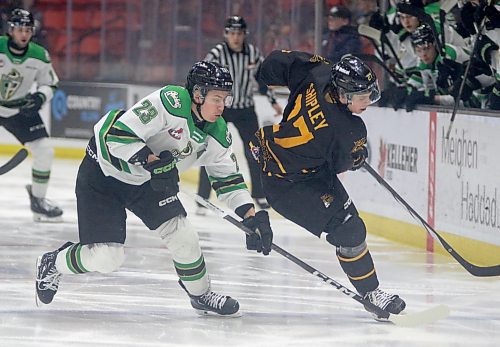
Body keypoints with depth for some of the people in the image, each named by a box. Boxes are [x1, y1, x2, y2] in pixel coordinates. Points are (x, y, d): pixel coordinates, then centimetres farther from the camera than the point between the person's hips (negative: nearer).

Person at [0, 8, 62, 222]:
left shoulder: (39, 56, -12)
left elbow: (49, 84, 2)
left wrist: (40, 97, -18)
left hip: (21, 109, 3)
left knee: (44, 151, -5)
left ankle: (38, 198, 14)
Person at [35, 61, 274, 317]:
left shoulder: (217, 133, -5)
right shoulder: (171, 102, -29)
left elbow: (228, 178, 5)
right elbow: (115, 132, -31)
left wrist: (252, 216, -5)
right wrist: (151, 161, -36)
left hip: (145, 181, 7)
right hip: (102, 173, -7)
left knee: (182, 234, -4)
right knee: (105, 257, -13)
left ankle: (201, 295, 19)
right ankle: (52, 264, 16)